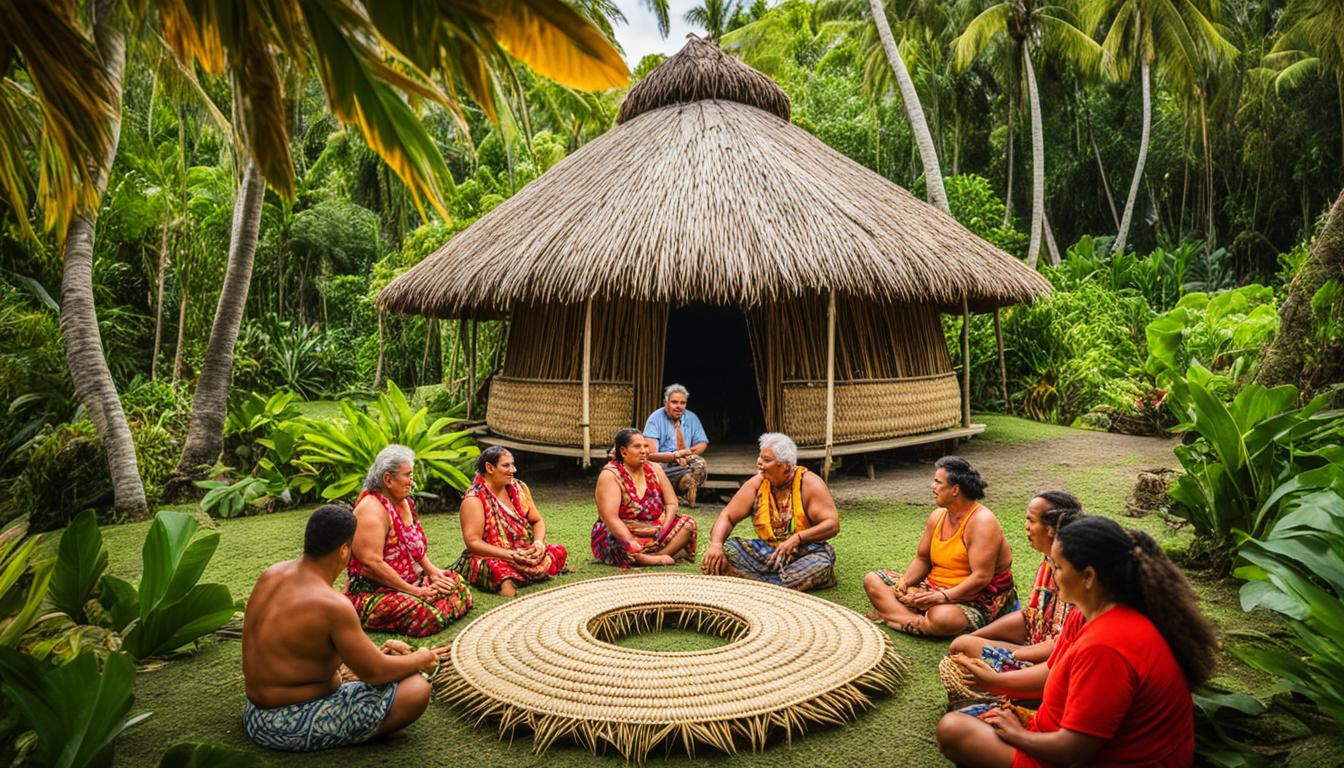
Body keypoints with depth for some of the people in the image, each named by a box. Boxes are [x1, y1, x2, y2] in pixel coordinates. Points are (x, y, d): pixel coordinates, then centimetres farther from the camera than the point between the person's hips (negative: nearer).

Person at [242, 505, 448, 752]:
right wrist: (420, 660, 3)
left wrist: (377, 651, 15)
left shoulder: (272, 574, 0)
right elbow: (375, 673, -17)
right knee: (418, 689, -12)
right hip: (294, 729, -9)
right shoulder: (332, 605, -27)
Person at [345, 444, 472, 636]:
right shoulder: (372, 509, -19)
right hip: (373, 592, -9)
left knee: (459, 586, -1)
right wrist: (415, 591, -21)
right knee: (425, 616, -29)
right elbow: (372, 564, -26)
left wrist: (432, 571, 1)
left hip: (413, 581, 9)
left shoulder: (404, 502, 11)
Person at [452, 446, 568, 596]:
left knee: (559, 551, -11)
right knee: (498, 568, -39)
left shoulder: (519, 488, 8)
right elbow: (473, 542, -18)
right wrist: (511, 555, -26)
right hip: (490, 558, -9)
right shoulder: (474, 499, -11)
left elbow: (537, 521, 12)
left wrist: (539, 543, -10)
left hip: (524, 554, 9)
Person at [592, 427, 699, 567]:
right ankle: (672, 550, -27)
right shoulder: (610, 475, -10)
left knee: (688, 522, -14)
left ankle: (654, 556, -28)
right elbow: (611, 518, -20)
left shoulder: (654, 469, 7)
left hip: (655, 531, 6)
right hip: (621, 534, -5)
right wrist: (633, 545, -30)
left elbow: (672, 503, 6)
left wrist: (665, 528, -13)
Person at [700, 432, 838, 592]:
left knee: (823, 561, -37)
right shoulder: (756, 484, -1)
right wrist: (715, 544, -23)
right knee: (725, 551, -20)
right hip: (767, 551, 3)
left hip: (805, 552, -3)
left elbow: (833, 524, -14)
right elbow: (727, 516, -3)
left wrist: (798, 538, -28)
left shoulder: (809, 484, -10)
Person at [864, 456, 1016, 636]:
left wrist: (944, 596, -30)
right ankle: (915, 621, -26)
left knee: (942, 617, -43)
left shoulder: (982, 522, -17)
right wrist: (904, 583, -7)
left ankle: (891, 617, -18)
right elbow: (922, 559, 12)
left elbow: (981, 577, -23)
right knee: (872, 580, -4)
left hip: (977, 600, -8)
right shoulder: (938, 516, 7)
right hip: (934, 590, 8)